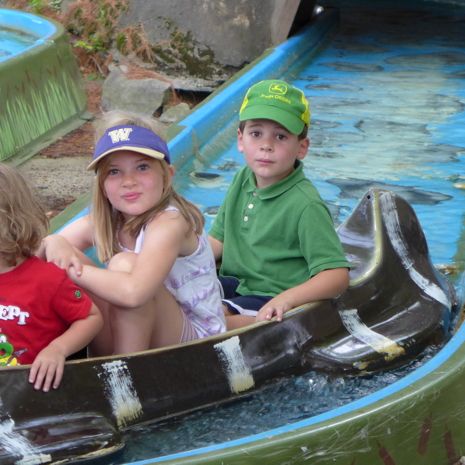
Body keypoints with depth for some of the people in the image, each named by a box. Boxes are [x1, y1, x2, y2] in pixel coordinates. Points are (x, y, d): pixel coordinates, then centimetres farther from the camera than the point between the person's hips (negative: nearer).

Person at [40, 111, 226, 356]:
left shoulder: (170, 223, -25)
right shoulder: (102, 221, -2)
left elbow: (133, 292, -40)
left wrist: (73, 270, -27)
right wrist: (54, 244, -25)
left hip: (195, 340, -6)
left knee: (124, 264, -28)